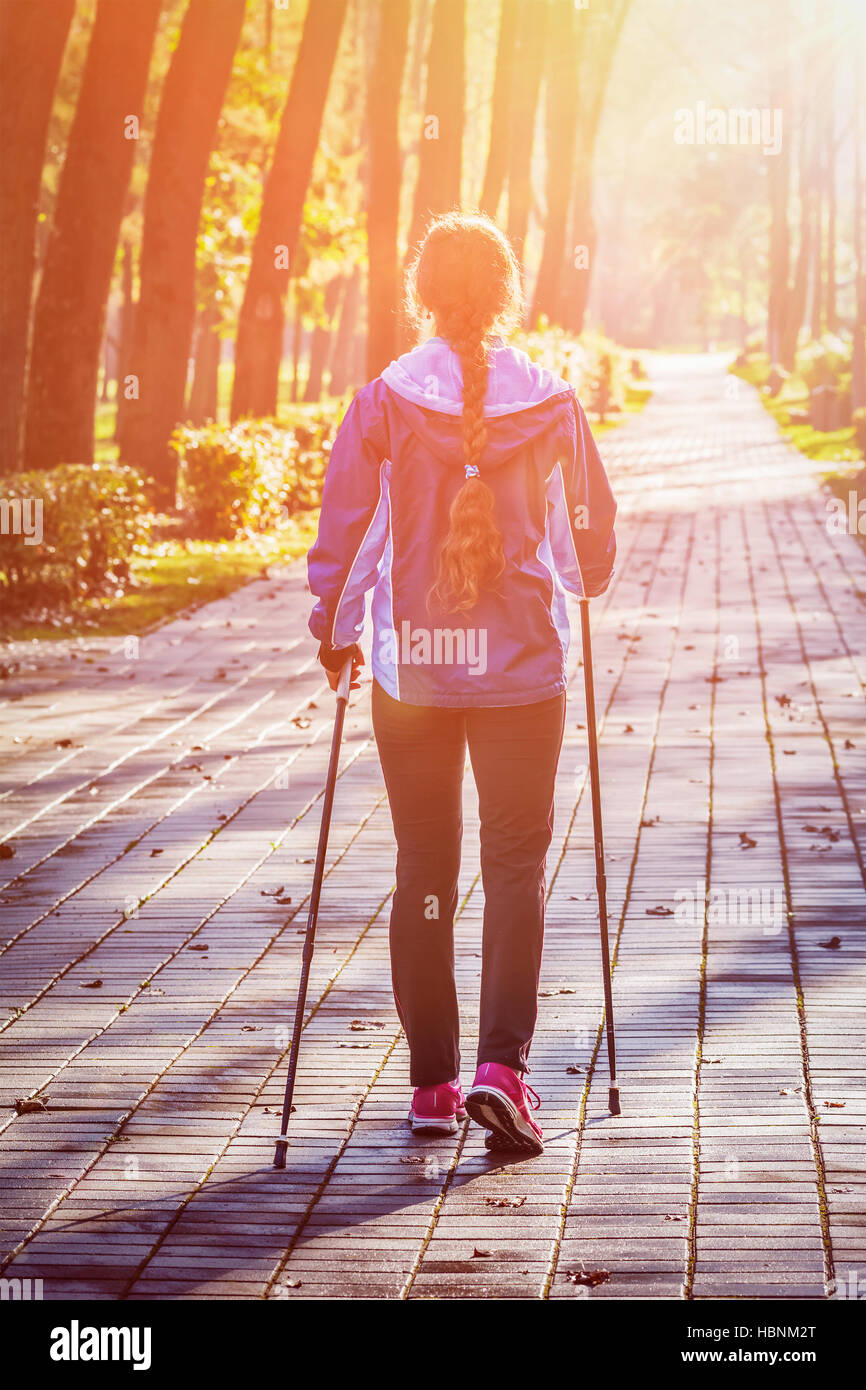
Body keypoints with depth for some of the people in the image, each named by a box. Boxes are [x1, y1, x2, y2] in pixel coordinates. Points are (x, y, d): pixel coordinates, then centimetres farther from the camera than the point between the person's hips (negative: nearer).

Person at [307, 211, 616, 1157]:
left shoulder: (382, 402, -5)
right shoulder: (552, 402, -2)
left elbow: (342, 526, -3)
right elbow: (592, 528, 8)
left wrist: (333, 628, 11)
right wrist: (580, 586, 28)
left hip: (411, 665, 0)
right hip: (522, 664, 0)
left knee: (423, 869, 9)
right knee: (517, 865, 5)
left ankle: (431, 1081, 13)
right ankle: (502, 1068, -9)